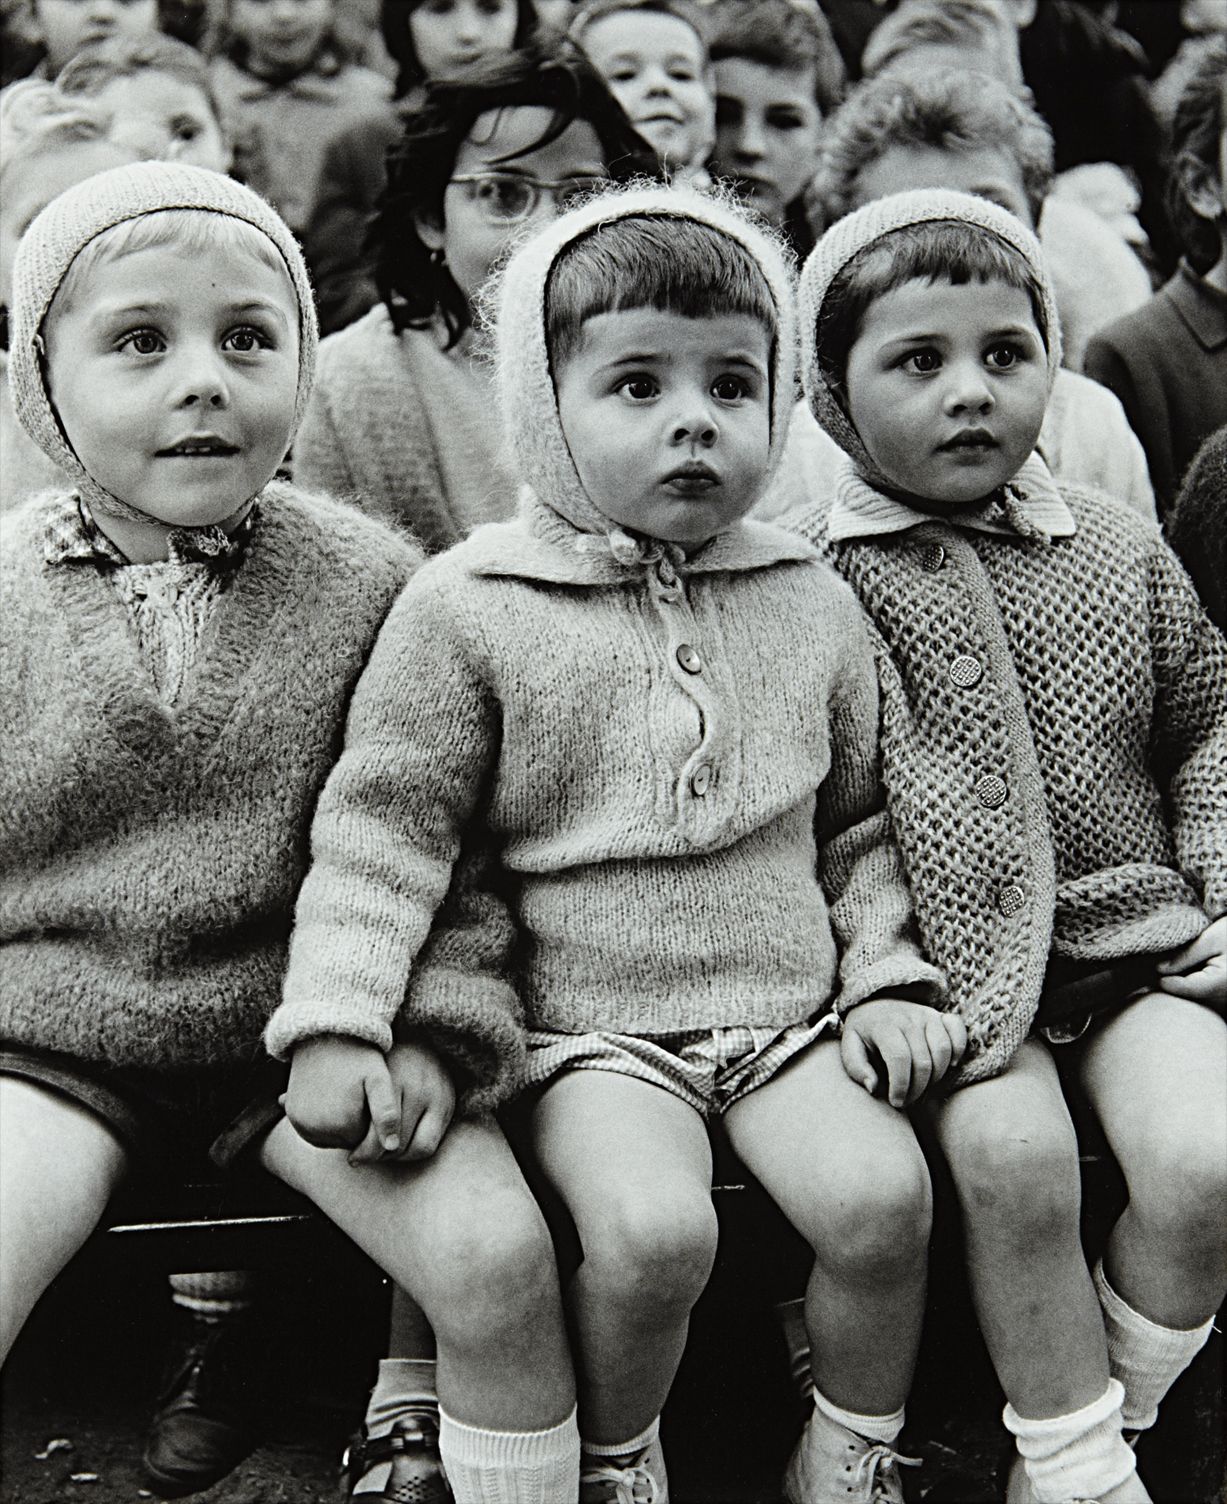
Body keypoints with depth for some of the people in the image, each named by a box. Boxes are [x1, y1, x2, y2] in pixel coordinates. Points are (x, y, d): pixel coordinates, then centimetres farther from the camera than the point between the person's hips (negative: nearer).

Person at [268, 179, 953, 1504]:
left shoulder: (812, 605, 7)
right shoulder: (469, 608, -5)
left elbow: (858, 819, 17)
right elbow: (383, 825, -4)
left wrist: (890, 976, 6)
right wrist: (336, 1020, -13)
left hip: (788, 1005, 3)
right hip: (591, 1027, -3)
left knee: (882, 1192, -19)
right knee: (652, 1225, -27)